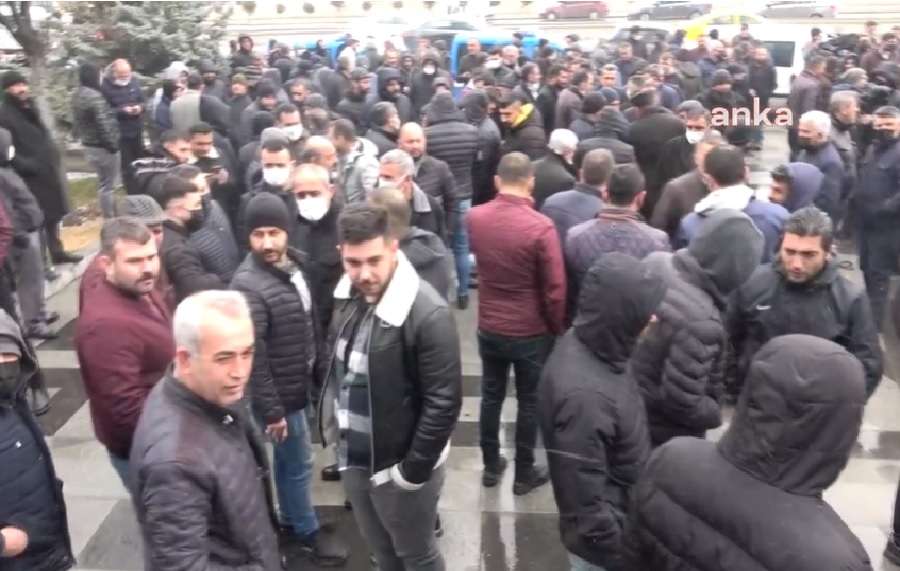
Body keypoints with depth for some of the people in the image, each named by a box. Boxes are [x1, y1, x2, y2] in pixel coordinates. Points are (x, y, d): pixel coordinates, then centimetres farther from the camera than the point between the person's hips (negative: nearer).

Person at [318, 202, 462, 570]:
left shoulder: (428, 314, -26)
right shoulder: (346, 297, -3)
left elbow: (444, 402, -22)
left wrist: (413, 470, -17)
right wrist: (332, 425, 8)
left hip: (398, 466, -6)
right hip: (352, 459, 6)